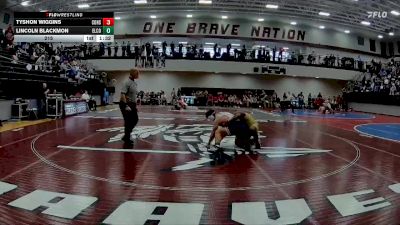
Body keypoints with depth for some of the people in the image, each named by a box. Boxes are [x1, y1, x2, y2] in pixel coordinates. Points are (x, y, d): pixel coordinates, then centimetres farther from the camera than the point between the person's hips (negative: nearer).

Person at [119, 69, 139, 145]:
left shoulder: (135, 83, 12)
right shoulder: (127, 83, -15)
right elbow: (122, 95, -22)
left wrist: (135, 105, 18)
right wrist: (126, 106, -27)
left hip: (132, 105, 9)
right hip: (126, 104, -9)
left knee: (135, 119, 11)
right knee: (128, 122, -2)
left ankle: (126, 136, 23)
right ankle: (127, 139, 12)